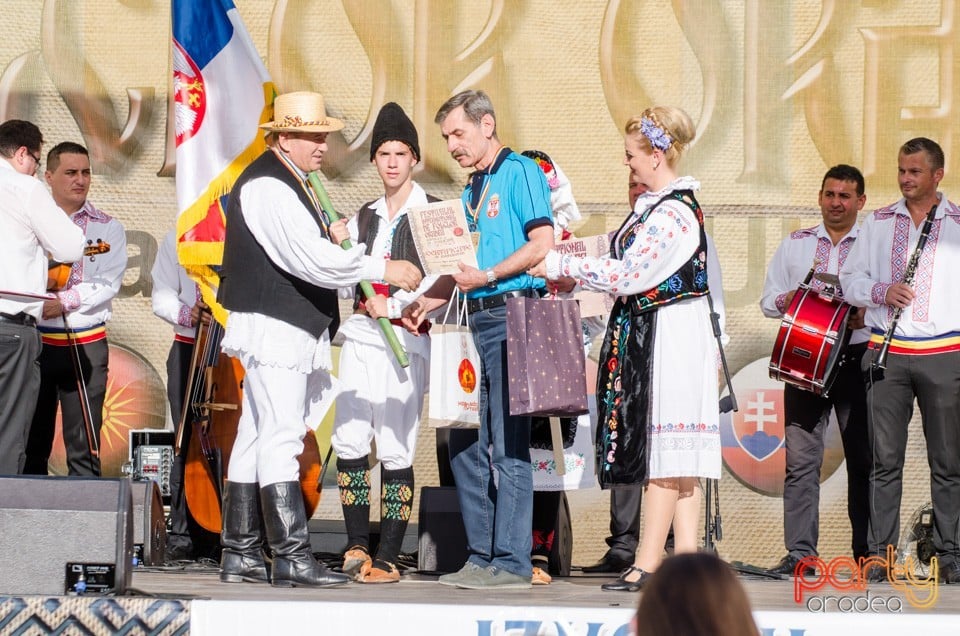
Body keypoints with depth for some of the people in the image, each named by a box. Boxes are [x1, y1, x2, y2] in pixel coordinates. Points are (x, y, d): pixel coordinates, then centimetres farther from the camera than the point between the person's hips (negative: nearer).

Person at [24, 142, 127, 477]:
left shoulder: (107, 229, 7)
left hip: (85, 346, -1)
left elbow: (107, 286, -5)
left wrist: (64, 302, -19)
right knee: (31, 445, 4)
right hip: (35, 342, 1)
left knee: (83, 448, -4)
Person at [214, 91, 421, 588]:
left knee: (255, 441, 10)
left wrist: (327, 240, 6)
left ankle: (239, 556, 12)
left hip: (289, 330, 11)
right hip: (273, 328, -11)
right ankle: (292, 558, -15)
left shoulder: (287, 184, 20)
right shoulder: (267, 185, -14)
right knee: (281, 440, -12)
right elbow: (309, 260, -22)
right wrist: (384, 269, -18)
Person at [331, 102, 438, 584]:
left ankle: (388, 558, -4)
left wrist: (392, 305, -15)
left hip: (405, 338, -5)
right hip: (360, 332, 5)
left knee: (395, 449, -7)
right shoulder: (366, 216, 18)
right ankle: (356, 546, 4)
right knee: (349, 440, -4)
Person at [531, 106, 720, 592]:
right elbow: (633, 269, 19)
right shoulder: (653, 206, 15)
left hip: (668, 338, -10)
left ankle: (647, 565, -10)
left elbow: (626, 275, -18)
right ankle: (687, 558, 7)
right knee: (676, 456, 7)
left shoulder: (674, 213, -16)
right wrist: (568, 272, 12)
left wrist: (559, 266, -11)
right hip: (647, 337, 10)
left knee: (663, 450, -9)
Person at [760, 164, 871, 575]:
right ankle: (799, 551, -5)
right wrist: (788, 302, -5)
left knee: (864, 459, 1)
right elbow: (768, 300, 17)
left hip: (858, 360, -2)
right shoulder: (795, 245, 15)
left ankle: (868, 552, 8)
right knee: (800, 457, -5)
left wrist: (866, 315, -15)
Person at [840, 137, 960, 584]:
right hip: (886, 353, 2)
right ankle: (880, 554, 4)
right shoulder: (877, 224, 13)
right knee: (885, 459, 0)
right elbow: (850, 278, 13)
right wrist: (881, 291, -7)